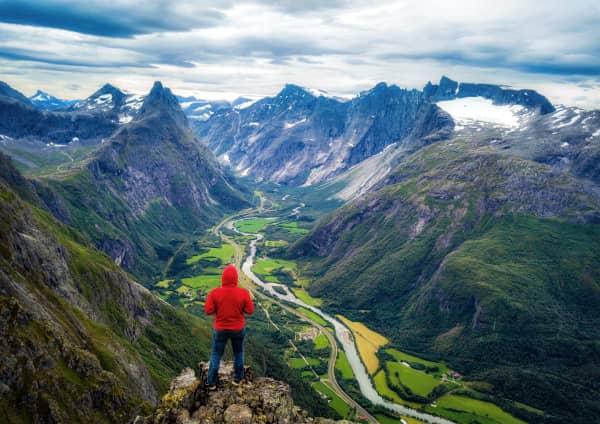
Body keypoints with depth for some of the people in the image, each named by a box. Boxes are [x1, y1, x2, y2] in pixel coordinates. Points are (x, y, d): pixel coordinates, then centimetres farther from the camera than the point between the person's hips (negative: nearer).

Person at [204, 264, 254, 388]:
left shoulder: (215, 292, -18)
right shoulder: (243, 293, -18)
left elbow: (208, 311, -13)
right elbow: (250, 310, -11)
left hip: (220, 329, 0)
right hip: (238, 329, 0)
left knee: (216, 354, 18)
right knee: (238, 352, 22)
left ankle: (212, 382, 26)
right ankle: (237, 378, 34)